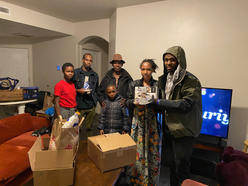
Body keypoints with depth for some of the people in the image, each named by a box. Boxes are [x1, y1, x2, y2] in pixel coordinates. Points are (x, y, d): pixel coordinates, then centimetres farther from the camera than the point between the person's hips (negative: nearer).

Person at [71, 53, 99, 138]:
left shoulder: (95, 75, 11)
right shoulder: (75, 72, 0)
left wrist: (94, 101, 10)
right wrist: (78, 90, -13)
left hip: (91, 106, 3)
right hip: (79, 105, -3)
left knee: (89, 127, 12)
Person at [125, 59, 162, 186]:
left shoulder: (158, 85, 0)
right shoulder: (134, 84, 4)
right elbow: (128, 101, 5)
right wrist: (134, 103, -16)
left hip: (152, 122, 0)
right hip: (138, 121, 1)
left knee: (152, 150, 7)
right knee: (136, 150, 6)